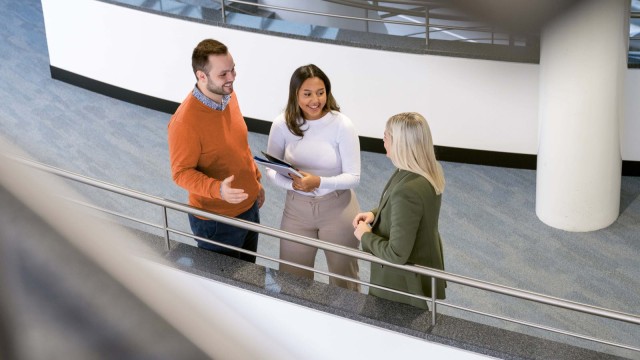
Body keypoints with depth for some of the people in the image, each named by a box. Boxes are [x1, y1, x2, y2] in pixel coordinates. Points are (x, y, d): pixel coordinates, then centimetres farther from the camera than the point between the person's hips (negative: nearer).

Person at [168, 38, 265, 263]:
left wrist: (256, 180, 17)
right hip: (217, 220, -7)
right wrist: (218, 190, -39)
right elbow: (182, 173, -23)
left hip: (249, 206, 7)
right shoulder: (185, 121, -30)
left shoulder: (228, 94, -5)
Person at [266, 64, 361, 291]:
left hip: (337, 209, -2)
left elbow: (353, 177, -14)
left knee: (343, 278, 17)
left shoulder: (341, 125, -17)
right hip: (297, 208, 2)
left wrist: (320, 182, -30)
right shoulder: (282, 125, -10)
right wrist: (292, 183, -23)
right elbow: (271, 169, -3)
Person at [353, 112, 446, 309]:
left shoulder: (407, 191, -35)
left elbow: (396, 255, -31)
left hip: (405, 284, -9)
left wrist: (365, 236, -14)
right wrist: (374, 214, 1)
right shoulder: (428, 171, -5)